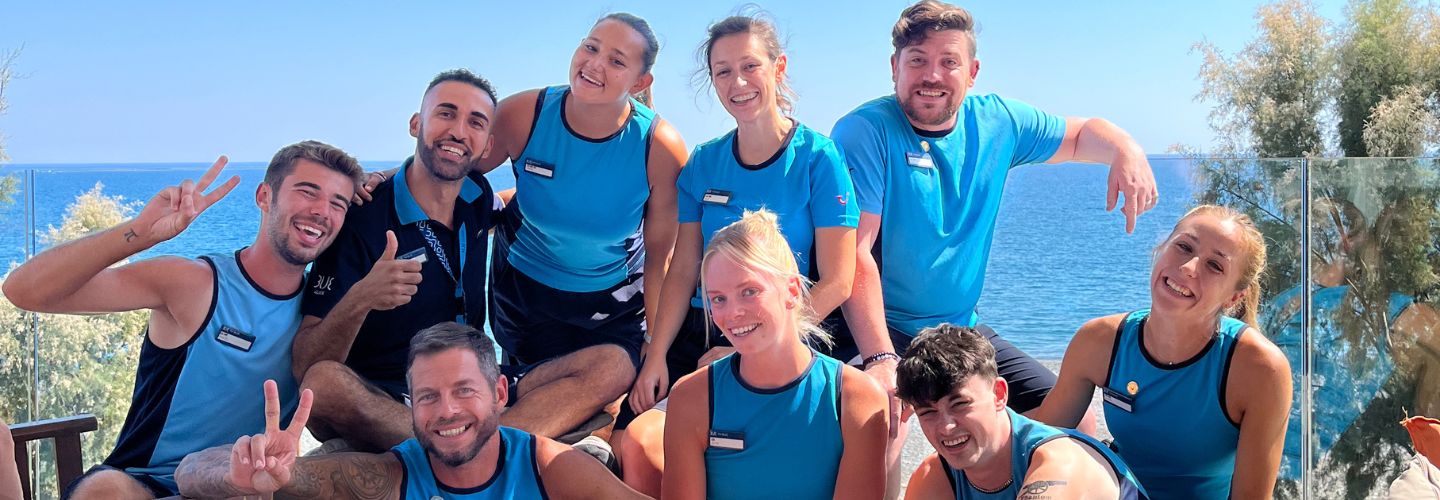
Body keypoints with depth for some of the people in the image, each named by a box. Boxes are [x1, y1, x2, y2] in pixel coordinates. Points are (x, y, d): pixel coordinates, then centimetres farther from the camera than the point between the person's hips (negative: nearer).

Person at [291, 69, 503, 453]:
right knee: (325, 383, -38)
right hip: (370, 404, -4)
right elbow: (305, 369, -15)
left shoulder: (479, 201, 5)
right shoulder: (361, 219, -10)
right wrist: (358, 300, -35)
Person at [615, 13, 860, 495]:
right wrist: (656, 355, -7)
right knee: (633, 440, -19)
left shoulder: (818, 158, -6)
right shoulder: (702, 164, 7)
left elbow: (836, 282, -9)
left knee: (651, 441, -23)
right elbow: (683, 272, 7)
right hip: (698, 337, 4)